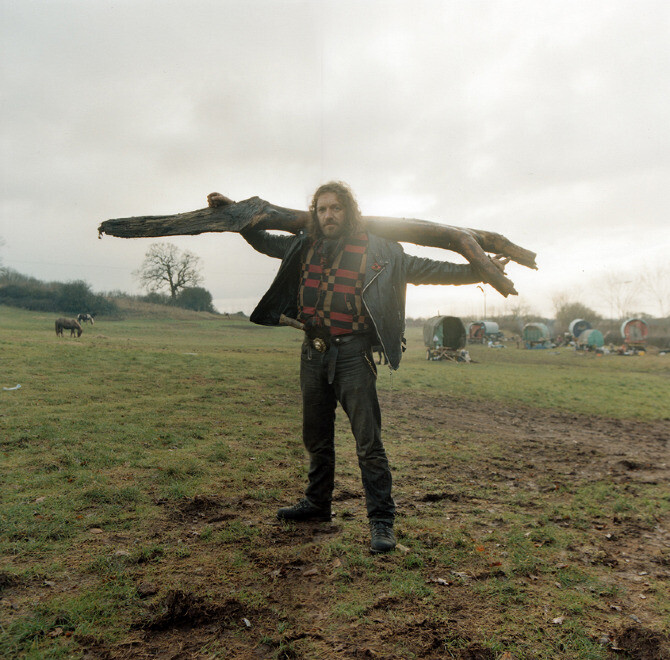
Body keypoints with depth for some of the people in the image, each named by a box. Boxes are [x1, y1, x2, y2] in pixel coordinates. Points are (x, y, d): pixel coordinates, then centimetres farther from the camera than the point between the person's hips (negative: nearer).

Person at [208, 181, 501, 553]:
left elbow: (425, 269, -3)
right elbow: (263, 241, 25)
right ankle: (317, 504, 35)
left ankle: (381, 521, 5)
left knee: (368, 442, -5)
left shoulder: (376, 250, -3)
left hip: (351, 355, -5)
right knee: (317, 438, 18)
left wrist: (477, 271, -8)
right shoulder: (305, 246, 9)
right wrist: (229, 209, 27)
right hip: (313, 352, 5)